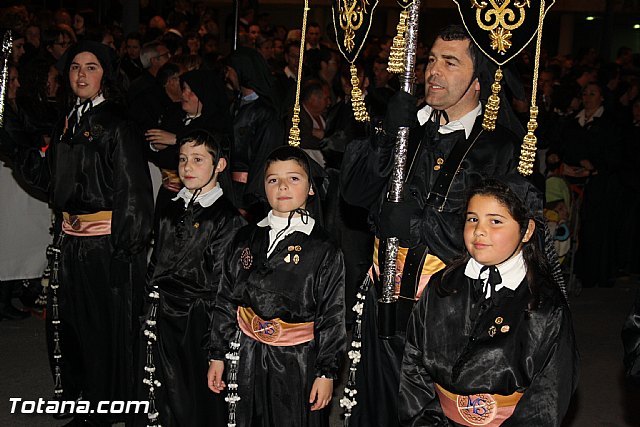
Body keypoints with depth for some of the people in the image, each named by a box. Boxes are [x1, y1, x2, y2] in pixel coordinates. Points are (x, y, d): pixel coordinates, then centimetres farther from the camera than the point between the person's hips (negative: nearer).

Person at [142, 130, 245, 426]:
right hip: (164, 318, 6)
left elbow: (216, 281, -13)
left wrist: (165, 283, -7)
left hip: (199, 322, -6)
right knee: (169, 400, 15)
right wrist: (153, 295, 5)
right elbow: (155, 262, 15)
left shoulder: (228, 216, -10)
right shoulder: (172, 209, 11)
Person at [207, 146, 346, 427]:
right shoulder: (245, 240, 6)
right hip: (246, 361, 3)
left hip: (297, 362, -3)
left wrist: (326, 372, -8)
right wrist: (217, 356, 7)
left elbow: (333, 316, -5)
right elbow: (226, 301, 9)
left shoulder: (323, 249, -5)